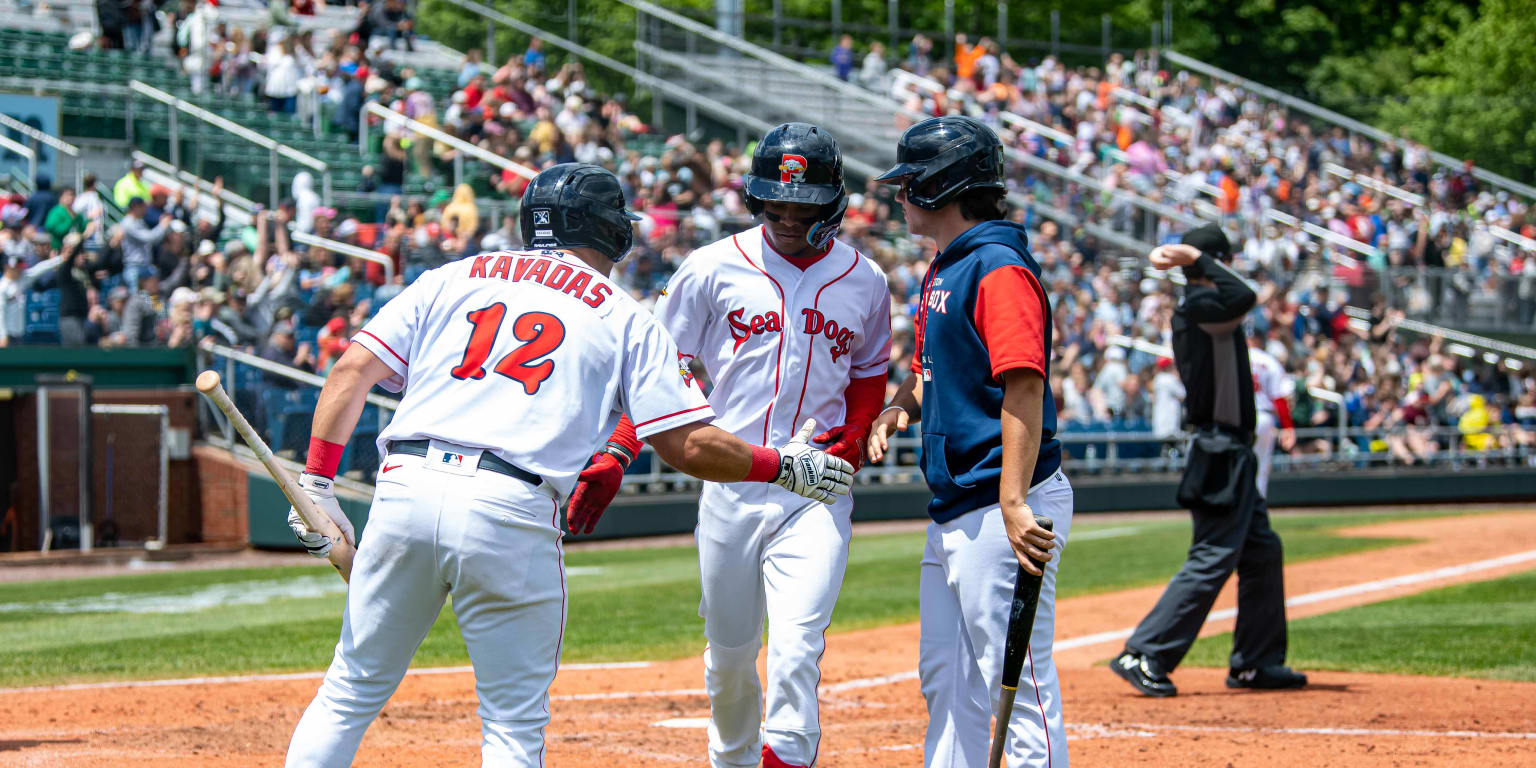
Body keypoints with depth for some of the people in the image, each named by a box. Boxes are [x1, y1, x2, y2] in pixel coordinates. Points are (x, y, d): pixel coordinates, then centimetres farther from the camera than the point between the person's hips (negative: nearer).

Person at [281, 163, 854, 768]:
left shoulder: (452, 278, 20)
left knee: (350, 693, 14)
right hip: (513, 515, -3)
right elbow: (688, 445, 6)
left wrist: (317, 482, 10)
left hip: (404, 491, 3)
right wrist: (783, 466, 20)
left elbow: (353, 369, 10)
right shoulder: (626, 319, 13)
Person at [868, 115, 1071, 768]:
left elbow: (1025, 387, -23)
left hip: (1001, 507, -11)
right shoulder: (942, 271, 17)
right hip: (952, 510, 11)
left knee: (1017, 678, -9)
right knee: (945, 680, 16)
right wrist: (898, 408, 6)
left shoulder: (999, 270, -14)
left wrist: (1014, 504, -30)